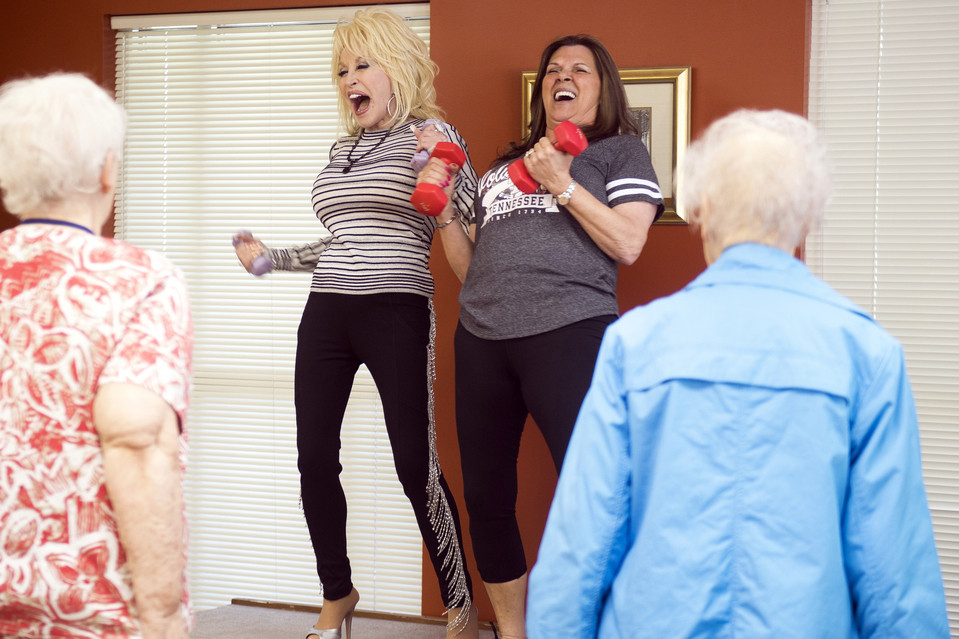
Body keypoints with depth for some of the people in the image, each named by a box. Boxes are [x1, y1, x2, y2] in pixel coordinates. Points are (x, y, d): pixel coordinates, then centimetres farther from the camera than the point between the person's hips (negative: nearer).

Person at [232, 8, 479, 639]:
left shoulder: (431, 133, 1)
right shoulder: (341, 149, 18)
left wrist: (447, 166, -20)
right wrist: (270, 258, 25)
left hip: (397, 313, -6)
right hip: (328, 311, 6)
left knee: (416, 465, -7)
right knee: (315, 458, 6)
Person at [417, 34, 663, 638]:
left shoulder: (620, 150, 12)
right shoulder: (501, 168, 26)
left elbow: (628, 244, -3)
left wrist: (563, 184, -7)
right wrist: (444, 210, 11)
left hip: (568, 332, -5)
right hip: (482, 338, 6)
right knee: (486, 498, 7)